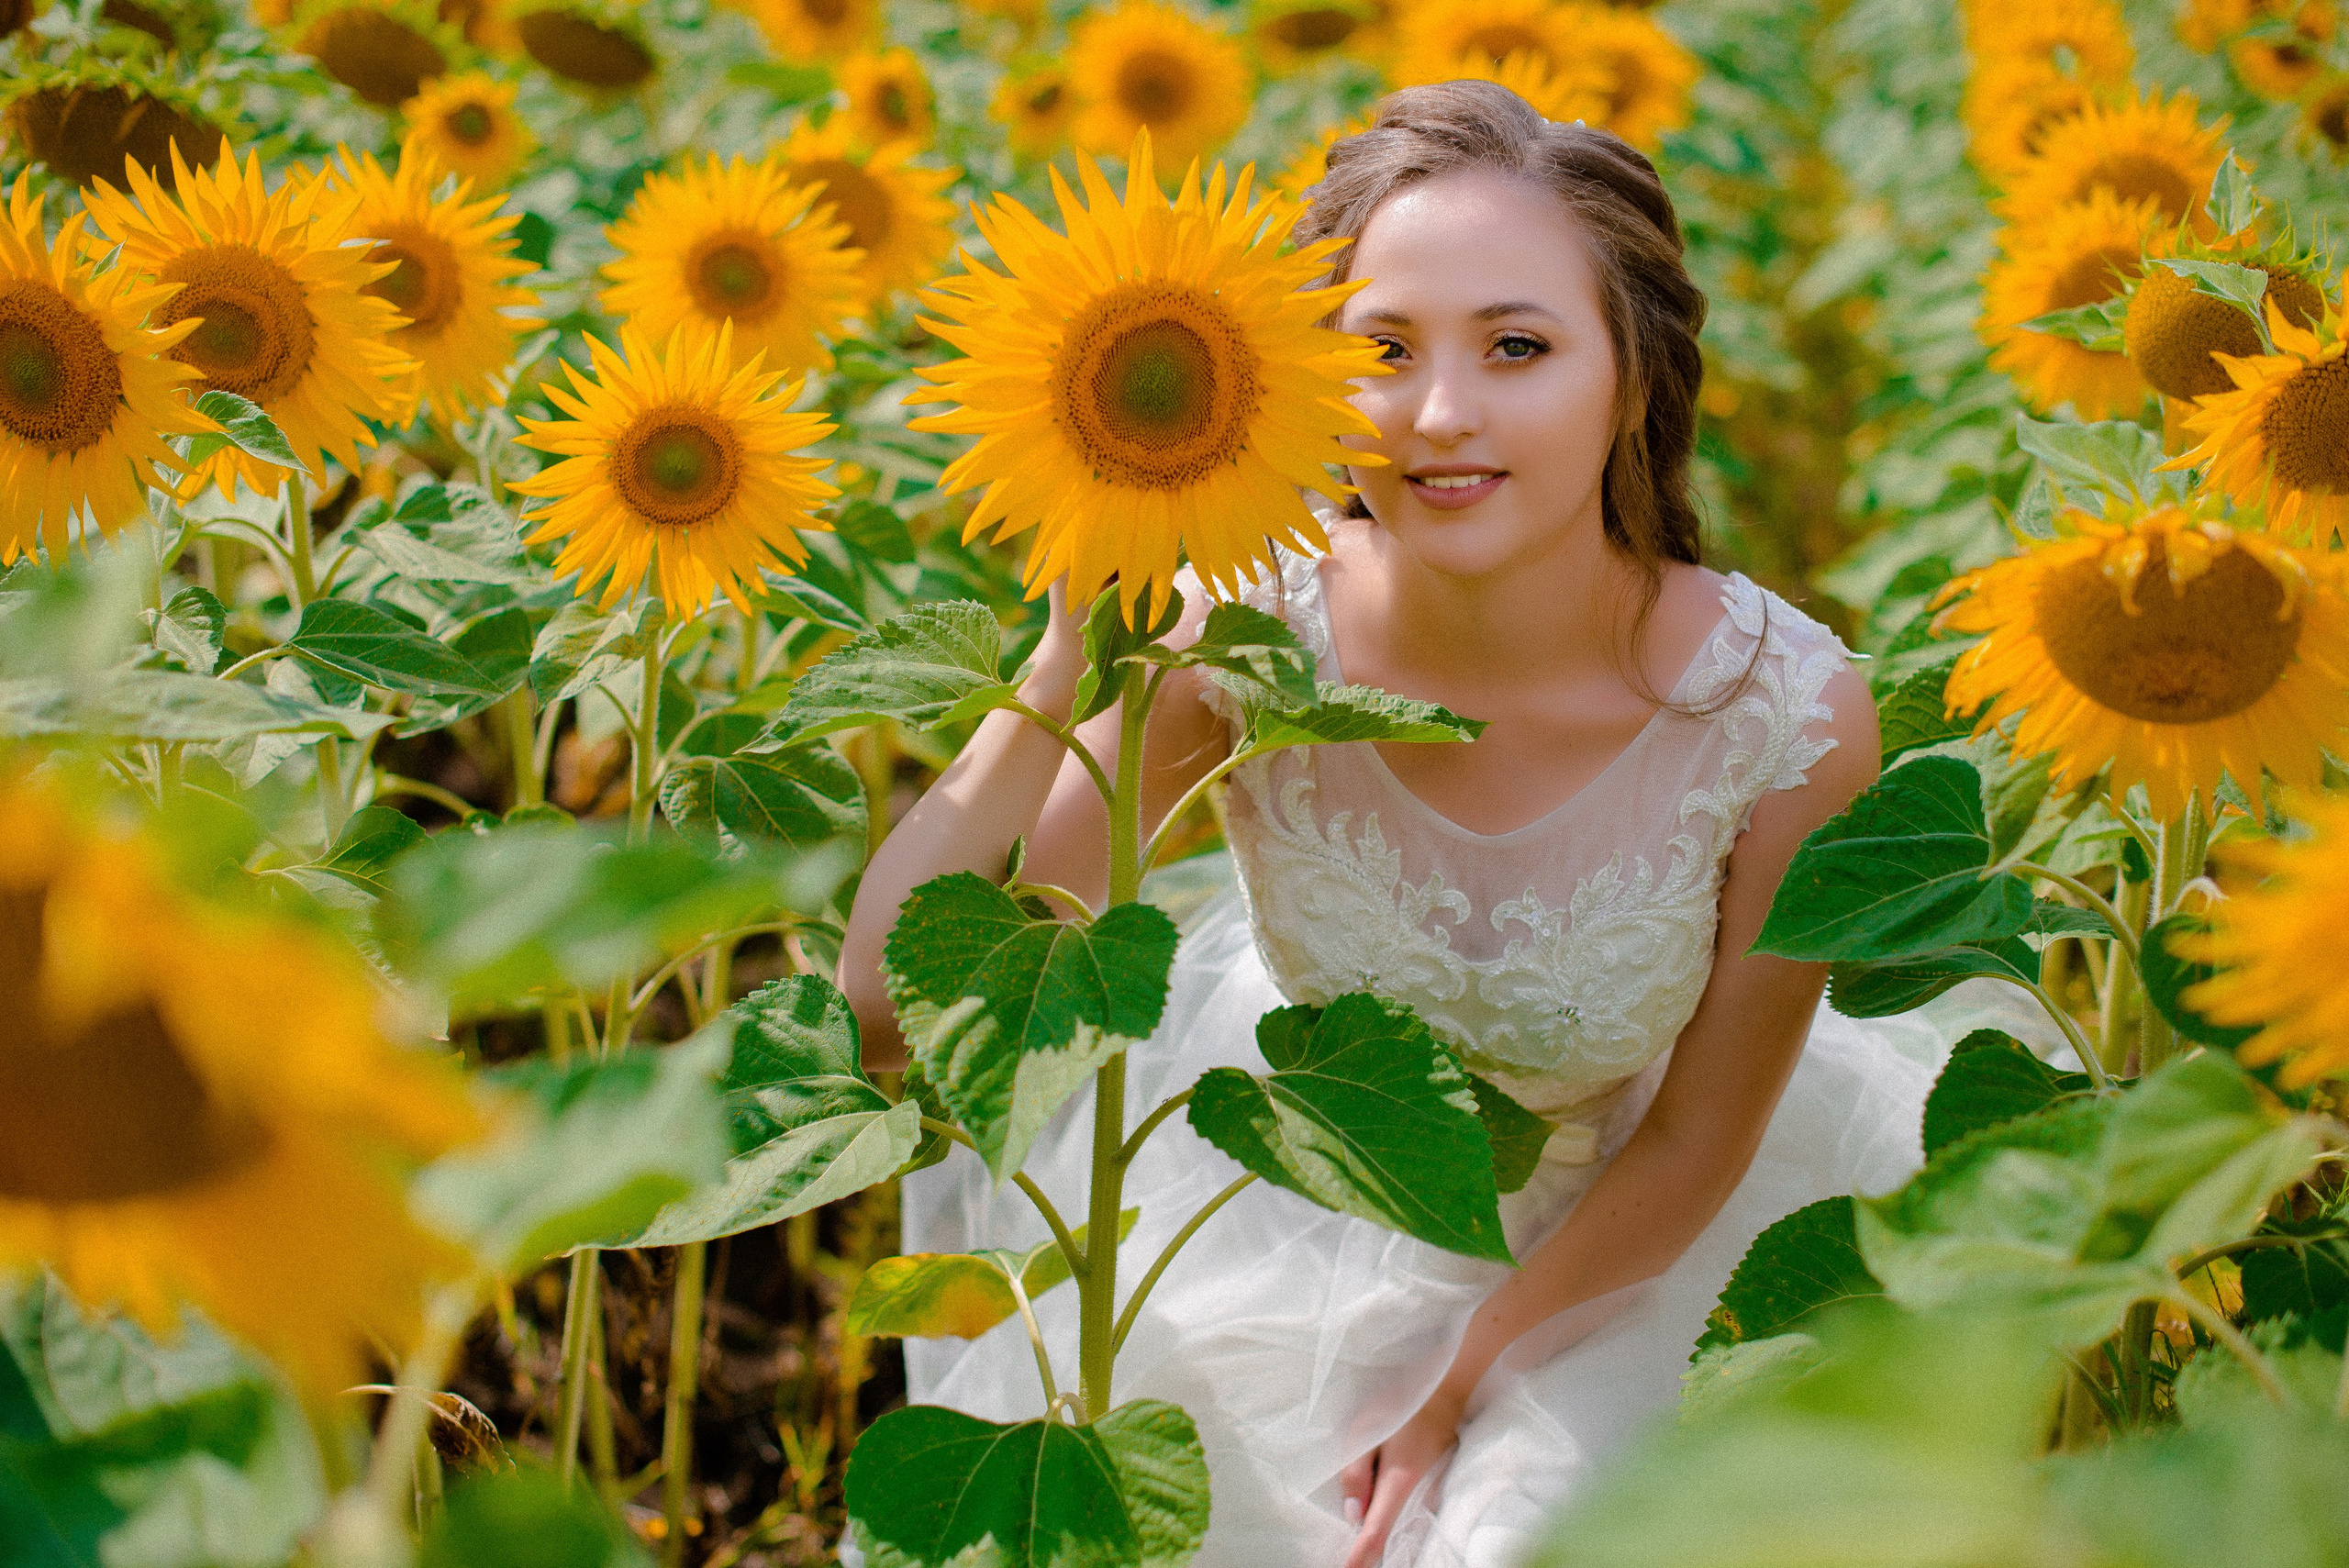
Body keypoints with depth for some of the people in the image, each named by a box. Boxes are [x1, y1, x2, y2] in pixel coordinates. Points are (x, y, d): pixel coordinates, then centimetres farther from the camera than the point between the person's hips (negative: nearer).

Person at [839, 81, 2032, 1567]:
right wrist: (1076, 655, -40)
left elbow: (1693, 1142, -13)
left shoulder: (1789, 716, -28)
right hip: (1267, 1180, 2)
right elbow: (891, 1010, -30)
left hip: (1590, 1253, -1)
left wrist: (1459, 1385, -10)